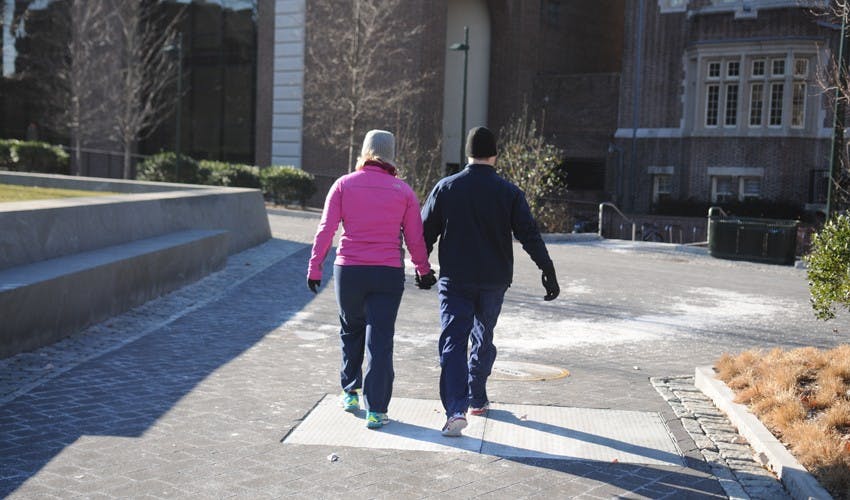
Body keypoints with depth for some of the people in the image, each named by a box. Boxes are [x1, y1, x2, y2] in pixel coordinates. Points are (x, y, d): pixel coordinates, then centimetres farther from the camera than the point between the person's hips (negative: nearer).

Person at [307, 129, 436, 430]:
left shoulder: (344, 184, 0)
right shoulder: (403, 190, 1)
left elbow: (325, 229, -4)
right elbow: (415, 238, 3)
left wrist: (314, 267, 1)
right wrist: (423, 270, 15)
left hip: (348, 270, 1)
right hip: (388, 273, -1)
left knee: (351, 331, 22)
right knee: (380, 340, 2)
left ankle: (350, 393, 30)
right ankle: (375, 410, 1)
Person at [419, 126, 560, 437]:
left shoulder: (445, 188, -1)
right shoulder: (509, 192, -3)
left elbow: (425, 233, 2)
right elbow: (530, 236, -6)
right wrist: (548, 273, -2)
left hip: (454, 281, -1)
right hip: (493, 282, 1)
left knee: (453, 342, -3)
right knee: (483, 338, 19)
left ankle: (456, 409, -18)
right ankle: (477, 399, 31)